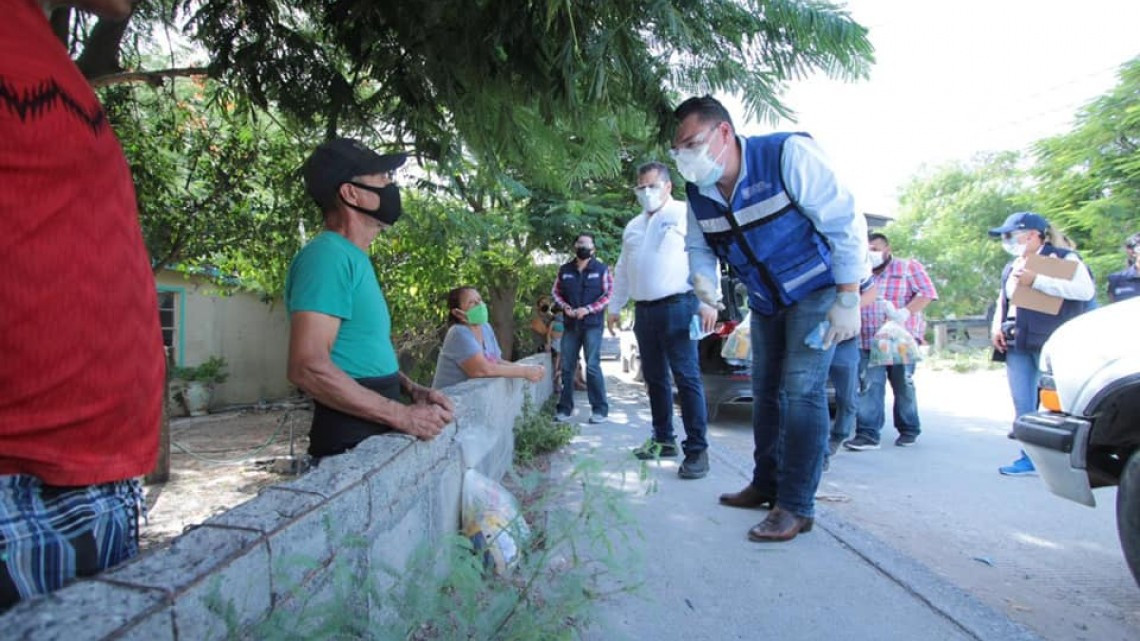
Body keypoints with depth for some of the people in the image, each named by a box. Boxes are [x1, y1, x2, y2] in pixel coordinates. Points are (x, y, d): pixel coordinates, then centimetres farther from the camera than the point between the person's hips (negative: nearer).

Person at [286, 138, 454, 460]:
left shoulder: (353, 259, 13)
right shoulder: (328, 256, -17)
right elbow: (308, 367, -26)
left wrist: (414, 390, 7)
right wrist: (404, 417, -22)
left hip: (375, 435, 9)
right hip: (350, 446, -9)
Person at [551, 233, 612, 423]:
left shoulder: (601, 269, 1)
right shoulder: (564, 270, 11)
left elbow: (609, 294, -4)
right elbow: (555, 292, 14)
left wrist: (587, 309, -14)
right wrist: (565, 307, -6)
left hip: (592, 325, -4)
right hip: (570, 325, 4)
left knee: (592, 366, -9)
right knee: (566, 367, 6)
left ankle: (600, 409, -2)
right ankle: (564, 408, 15)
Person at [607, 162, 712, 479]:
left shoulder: (686, 214, 0)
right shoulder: (633, 226, 22)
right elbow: (622, 269, 25)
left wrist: (708, 301, -17)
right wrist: (615, 306, 22)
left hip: (677, 306, -7)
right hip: (644, 310, 7)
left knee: (687, 378, -8)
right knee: (655, 377, 11)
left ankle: (697, 448, -4)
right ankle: (663, 439, 22)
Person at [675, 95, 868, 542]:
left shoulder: (787, 155, -25)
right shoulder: (698, 192, -8)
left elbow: (845, 225, -23)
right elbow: (699, 249, 7)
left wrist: (848, 303, -23)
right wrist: (707, 296, -11)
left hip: (817, 290, -6)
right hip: (765, 301, 7)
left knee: (801, 390, -13)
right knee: (766, 390, 12)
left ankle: (797, 506, -3)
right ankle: (767, 484, 26)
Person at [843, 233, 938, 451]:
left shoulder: (908, 267, 6)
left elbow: (926, 293, -4)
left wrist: (905, 312, -17)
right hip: (868, 342, 3)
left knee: (903, 387, 5)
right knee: (868, 388, -6)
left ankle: (909, 430, 22)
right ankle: (867, 434, -7)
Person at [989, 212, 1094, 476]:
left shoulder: (1064, 259, 0)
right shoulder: (1011, 268, 19)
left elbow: (1085, 290, -16)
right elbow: (1002, 302, 26)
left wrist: (1036, 281, -18)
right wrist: (996, 328, 9)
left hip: (1050, 343, -6)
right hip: (1016, 344, 6)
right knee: (1022, 405, 4)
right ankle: (1030, 457, 10)